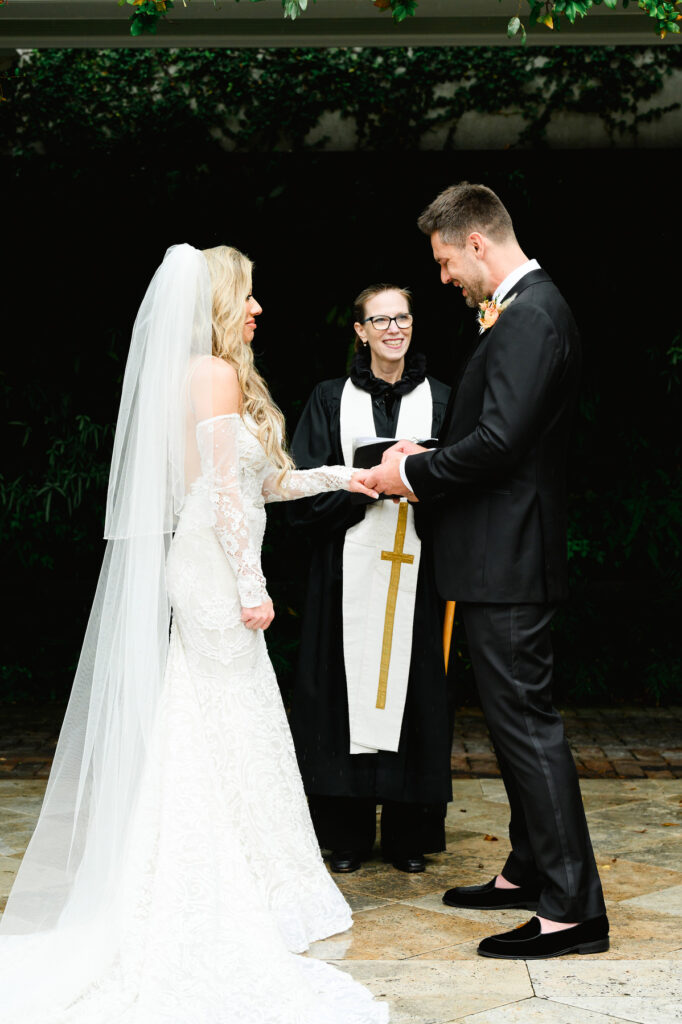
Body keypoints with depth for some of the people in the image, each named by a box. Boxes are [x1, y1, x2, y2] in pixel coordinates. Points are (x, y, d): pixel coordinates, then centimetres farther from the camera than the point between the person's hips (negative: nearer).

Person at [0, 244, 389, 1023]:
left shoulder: (200, 374, 17)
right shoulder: (218, 374, -11)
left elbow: (256, 482, 19)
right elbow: (225, 492, -16)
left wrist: (341, 476, 23)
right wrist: (251, 587, -16)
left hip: (205, 573, 9)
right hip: (217, 573, -9)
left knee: (214, 739, 11)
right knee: (227, 736, -4)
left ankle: (229, 898, 17)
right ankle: (226, 916, 3)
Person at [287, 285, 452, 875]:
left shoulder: (439, 399, 10)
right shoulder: (332, 399, 8)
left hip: (416, 568, 1)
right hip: (349, 566, 0)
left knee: (413, 690, 1)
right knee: (349, 688, 0)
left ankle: (408, 834, 12)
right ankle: (348, 834, 10)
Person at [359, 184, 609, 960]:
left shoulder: (529, 315, -16)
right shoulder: (528, 308, 16)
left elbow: (498, 439, -24)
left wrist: (413, 473, -11)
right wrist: (425, 462, 8)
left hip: (507, 559, -11)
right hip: (504, 555, 11)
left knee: (526, 721, -7)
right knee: (515, 716, 18)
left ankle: (573, 907, -1)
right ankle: (529, 871, 31)